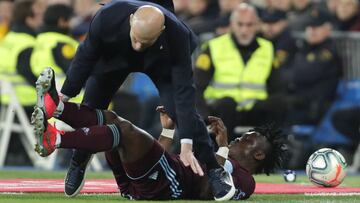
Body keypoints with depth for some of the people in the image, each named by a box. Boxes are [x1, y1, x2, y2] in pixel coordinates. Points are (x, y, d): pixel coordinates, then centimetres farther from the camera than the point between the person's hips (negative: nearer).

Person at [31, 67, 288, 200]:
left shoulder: (244, 181, 11)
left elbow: (207, 192, -12)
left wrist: (223, 149, -11)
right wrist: (169, 129, 30)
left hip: (167, 185, -9)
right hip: (136, 184, 9)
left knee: (127, 130, -27)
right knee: (110, 118, 1)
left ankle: (55, 139, -40)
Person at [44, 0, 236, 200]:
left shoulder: (177, 35, -43)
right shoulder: (108, 17, -41)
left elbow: (183, 90, -39)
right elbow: (86, 56, -22)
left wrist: (186, 145, -41)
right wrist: (65, 95, -12)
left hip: (160, 61, -1)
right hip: (114, 55, 1)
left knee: (182, 108, -19)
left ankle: (214, 170, -4)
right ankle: (78, 164, 31)